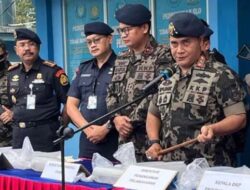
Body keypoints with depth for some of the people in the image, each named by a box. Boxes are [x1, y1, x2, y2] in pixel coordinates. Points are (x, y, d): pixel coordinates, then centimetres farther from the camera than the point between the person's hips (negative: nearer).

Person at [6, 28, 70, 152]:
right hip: (19, 134, 5)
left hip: (45, 134, -5)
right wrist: (12, 116, 11)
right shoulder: (11, 73, 9)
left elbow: (69, 101, -6)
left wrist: (61, 126, -5)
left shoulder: (52, 71, -8)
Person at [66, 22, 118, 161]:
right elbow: (71, 105, 11)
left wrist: (106, 128, -13)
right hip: (87, 138, 5)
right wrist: (88, 128, -4)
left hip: (115, 139, -5)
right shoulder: (83, 69, 15)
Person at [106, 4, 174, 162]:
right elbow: (112, 93, 15)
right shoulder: (121, 59, 16)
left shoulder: (163, 56, -7)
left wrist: (132, 121, -14)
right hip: (125, 138, 6)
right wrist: (116, 118, -4)